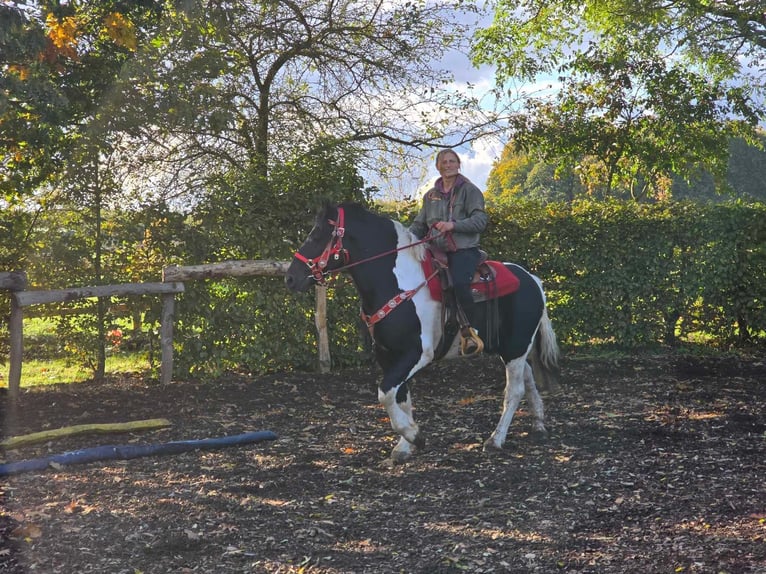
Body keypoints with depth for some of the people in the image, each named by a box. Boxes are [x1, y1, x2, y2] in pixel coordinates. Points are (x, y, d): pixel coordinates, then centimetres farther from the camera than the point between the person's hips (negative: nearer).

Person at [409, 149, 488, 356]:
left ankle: (468, 330, -19)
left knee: (459, 283, -34)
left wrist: (453, 225, -21)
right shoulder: (430, 195, 19)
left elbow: (481, 220, -8)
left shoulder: (469, 190, 4)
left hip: (464, 249, -6)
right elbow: (419, 225, 20)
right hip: (437, 251, 6)